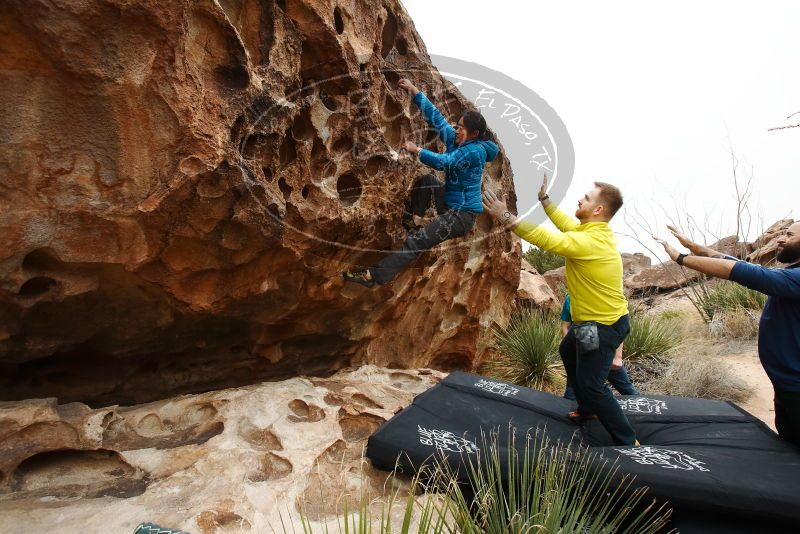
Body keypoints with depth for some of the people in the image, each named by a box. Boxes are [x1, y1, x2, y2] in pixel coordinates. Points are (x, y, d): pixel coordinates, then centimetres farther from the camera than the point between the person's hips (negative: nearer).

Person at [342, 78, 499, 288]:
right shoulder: (455, 139, 5)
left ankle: (374, 276, -20)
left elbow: (443, 162, -30)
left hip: (462, 215, -9)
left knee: (415, 242, -19)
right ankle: (410, 220, 6)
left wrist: (415, 150, -22)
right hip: (450, 205, 9)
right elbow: (435, 116, 5)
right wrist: (414, 91, 3)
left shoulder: (474, 151, -19)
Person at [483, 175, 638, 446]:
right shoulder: (597, 230, 0)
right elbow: (566, 223, 12)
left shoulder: (589, 242, -30)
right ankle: (588, 409, 43)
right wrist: (543, 198, 11)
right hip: (593, 319, 11)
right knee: (568, 353, 29)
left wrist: (505, 216, -28)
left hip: (605, 326, -11)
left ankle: (628, 441, 12)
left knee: (591, 386, -5)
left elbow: (544, 238, -33)